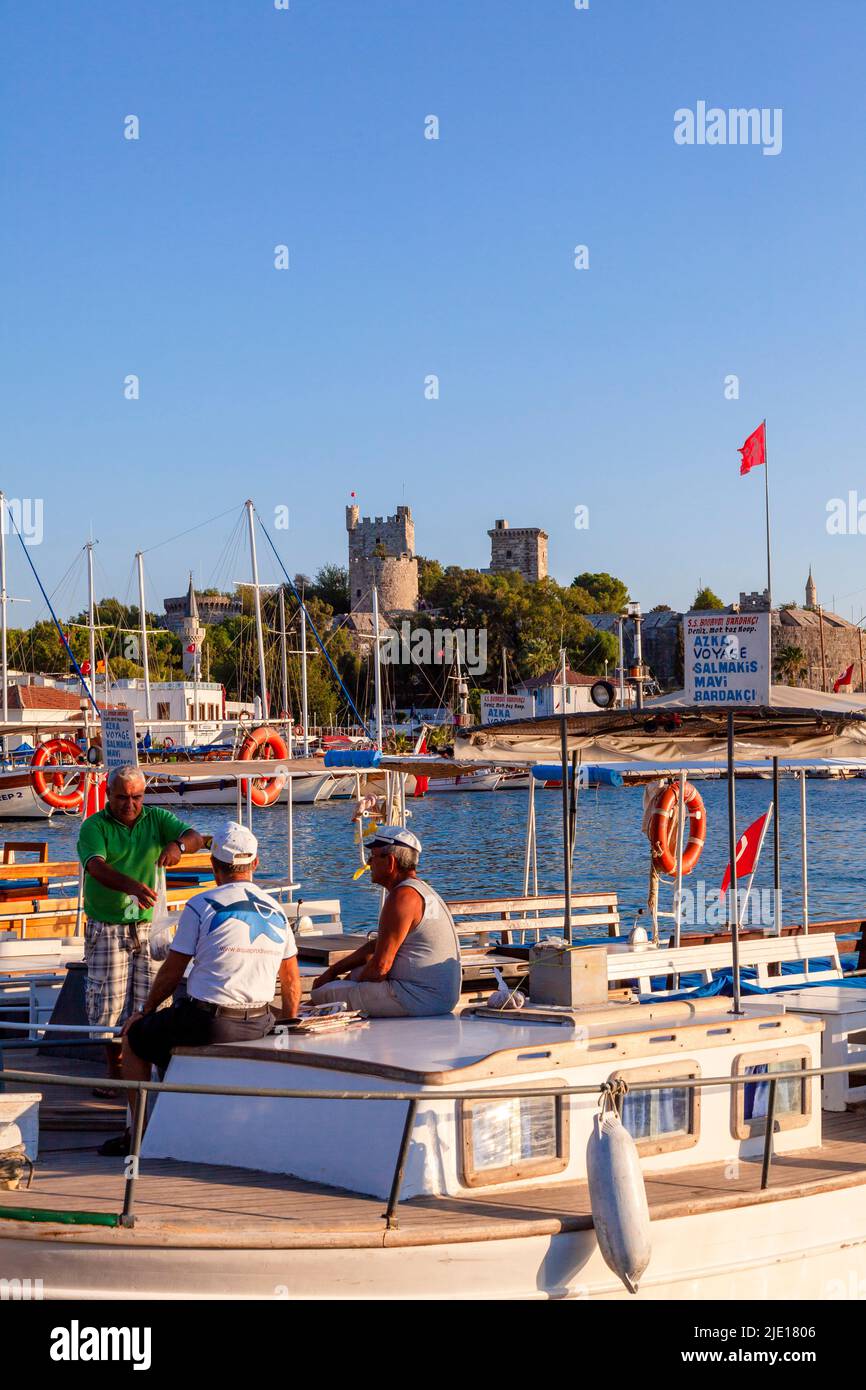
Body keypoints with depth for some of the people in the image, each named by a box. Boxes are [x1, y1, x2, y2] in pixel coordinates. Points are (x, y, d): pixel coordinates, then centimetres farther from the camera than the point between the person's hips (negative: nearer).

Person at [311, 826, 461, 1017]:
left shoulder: (403, 896, -17)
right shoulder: (419, 889, 17)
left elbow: (380, 966, -19)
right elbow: (378, 945, 25)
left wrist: (357, 988, 1)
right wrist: (333, 971, 20)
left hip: (419, 1000, -11)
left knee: (321, 994, -7)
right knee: (353, 973, 29)